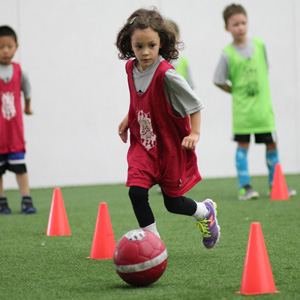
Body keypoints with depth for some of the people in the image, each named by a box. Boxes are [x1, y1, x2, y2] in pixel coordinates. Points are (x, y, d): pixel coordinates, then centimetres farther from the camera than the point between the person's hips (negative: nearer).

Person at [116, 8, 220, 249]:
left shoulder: (167, 75, -24)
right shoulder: (131, 68, -3)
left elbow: (195, 104, -15)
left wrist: (194, 133, -23)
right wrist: (128, 119, 13)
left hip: (171, 146, -5)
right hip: (143, 144, 5)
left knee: (173, 203, 8)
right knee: (136, 192, -14)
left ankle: (206, 212, 41)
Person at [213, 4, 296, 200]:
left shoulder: (259, 45, 3)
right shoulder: (228, 54, -7)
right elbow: (218, 81, 0)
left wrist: (260, 91, 9)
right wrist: (237, 92, 1)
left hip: (263, 106, 3)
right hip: (241, 108, -3)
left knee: (272, 143, 6)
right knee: (243, 145, -2)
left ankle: (275, 185, 18)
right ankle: (245, 187, 4)